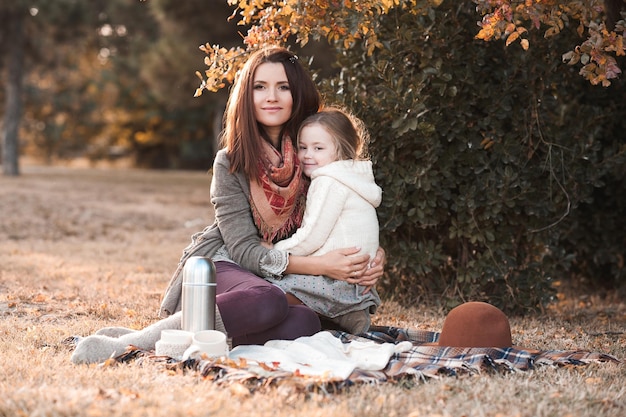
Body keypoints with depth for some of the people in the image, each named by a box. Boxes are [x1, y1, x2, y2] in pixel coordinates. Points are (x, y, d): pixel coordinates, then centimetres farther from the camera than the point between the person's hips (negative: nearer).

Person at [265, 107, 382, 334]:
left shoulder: (329, 182, -12)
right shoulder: (349, 178, 20)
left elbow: (312, 237, -15)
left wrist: (275, 250, -3)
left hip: (338, 279, -11)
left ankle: (345, 318, -10)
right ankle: (348, 314, 8)